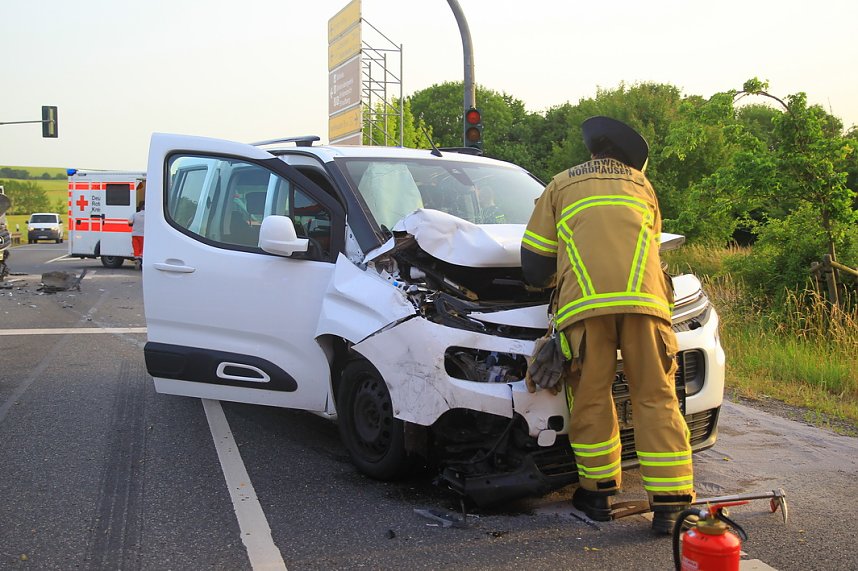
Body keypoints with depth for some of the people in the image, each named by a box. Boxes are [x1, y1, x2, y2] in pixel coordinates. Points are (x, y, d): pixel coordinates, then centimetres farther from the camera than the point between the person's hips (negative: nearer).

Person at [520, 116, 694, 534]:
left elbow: (533, 264, 20)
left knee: (591, 398, 10)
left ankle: (599, 493, 19)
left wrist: (552, 280, 41)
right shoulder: (641, 185, 27)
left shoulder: (560, 187, 24)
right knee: (656, 398, 4)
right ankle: (669, 504, 2)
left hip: (584, 303, -1)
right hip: (643, 298, 1)